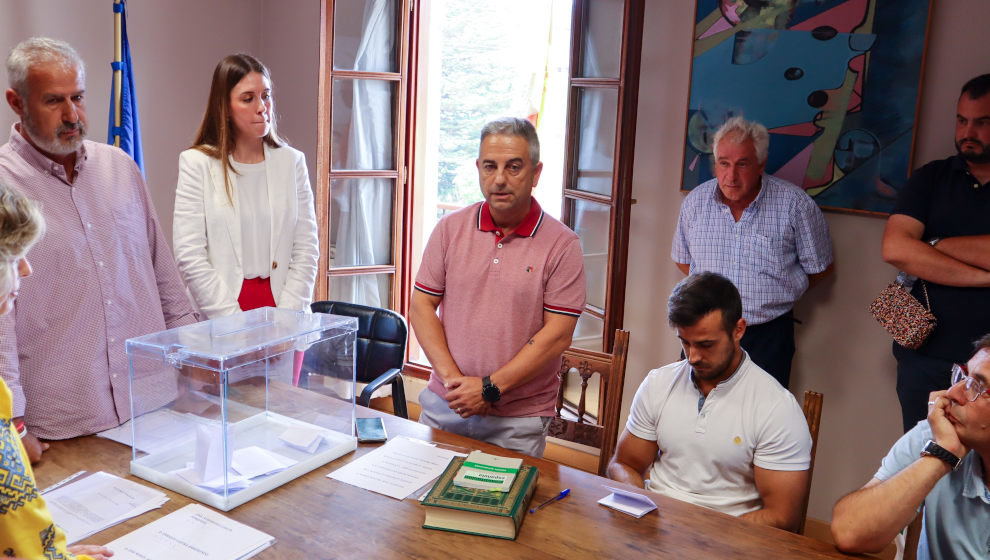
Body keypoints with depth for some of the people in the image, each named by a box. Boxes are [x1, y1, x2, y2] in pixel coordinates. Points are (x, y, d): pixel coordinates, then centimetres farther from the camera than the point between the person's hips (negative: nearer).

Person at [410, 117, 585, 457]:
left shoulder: (562, 244, -7)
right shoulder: (451, 228, 3)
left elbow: (557, 335, -10)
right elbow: (422, 305, 3)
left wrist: (490, 388, -14)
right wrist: (452, 378, -9)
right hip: (444, 405, 3)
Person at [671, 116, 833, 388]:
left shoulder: (795, 205, -8)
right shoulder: (695, 202, 1)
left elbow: (819, 267, 3)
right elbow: (682, 259, 16)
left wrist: (773, 294, 5)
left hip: (768, 336, -2)